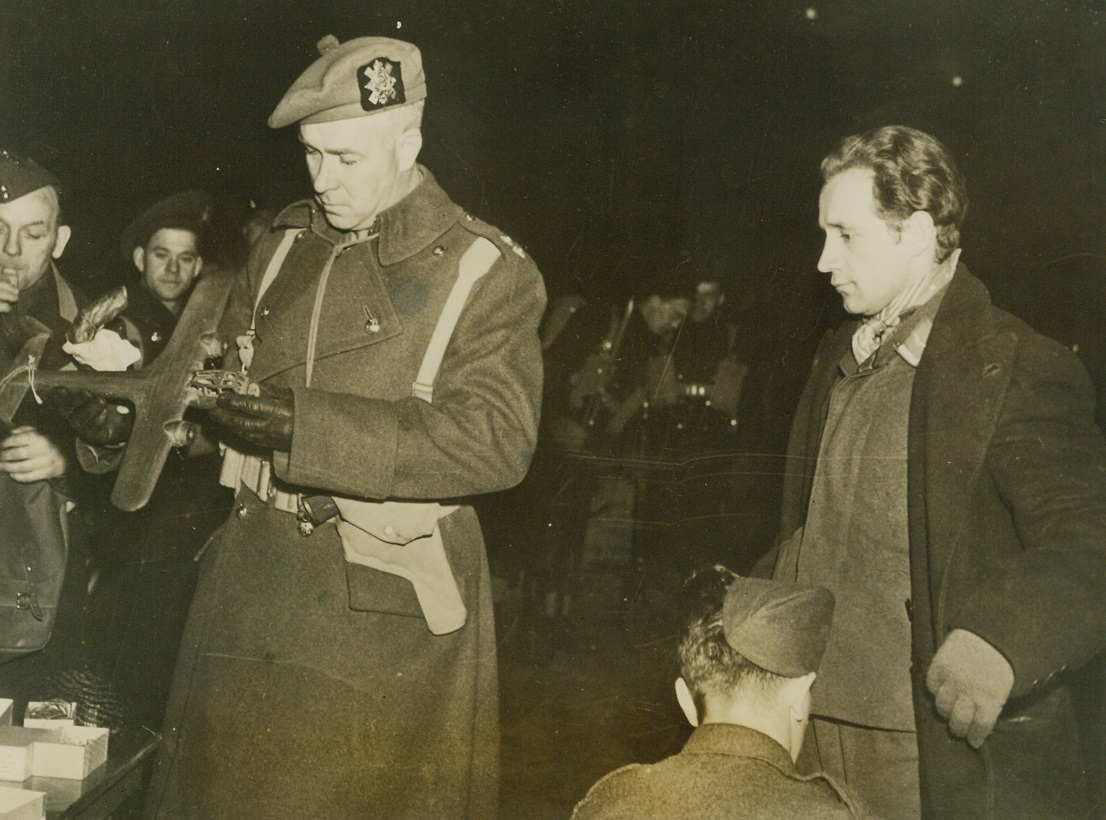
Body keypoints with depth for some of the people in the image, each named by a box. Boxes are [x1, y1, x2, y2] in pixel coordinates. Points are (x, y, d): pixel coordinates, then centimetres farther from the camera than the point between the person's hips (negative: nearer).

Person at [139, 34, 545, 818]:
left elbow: (498, 440, -18)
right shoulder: (284, 246, 10)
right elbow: (230, 365, 20)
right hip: (252, 578, 5)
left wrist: (309, 427, -24)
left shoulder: (487, 271, -8)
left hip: (385, 604, -5)